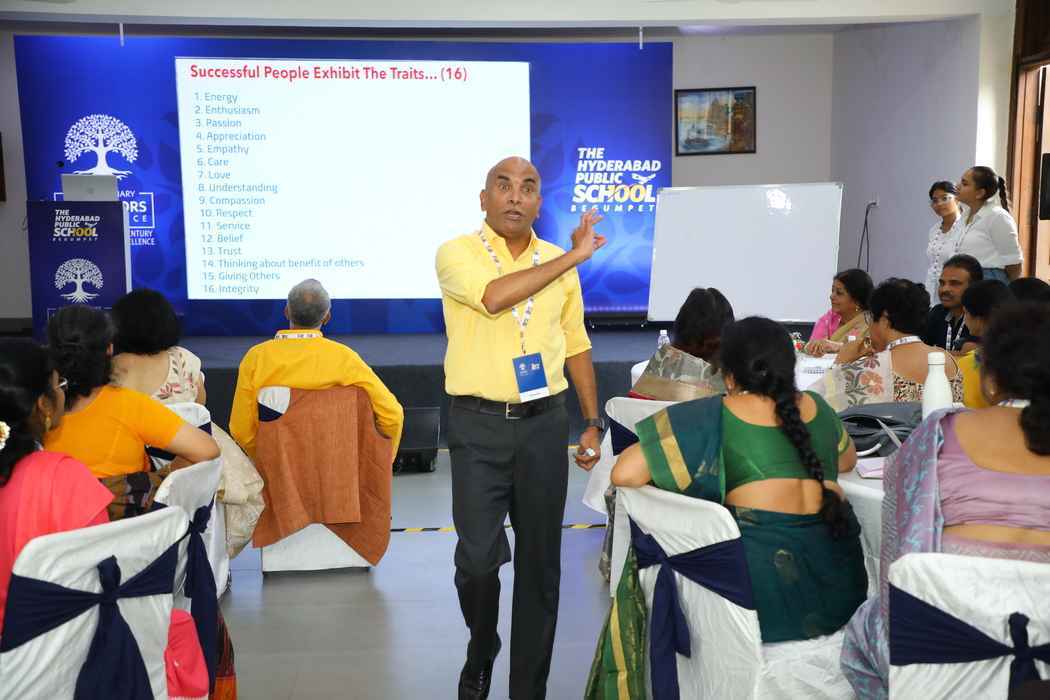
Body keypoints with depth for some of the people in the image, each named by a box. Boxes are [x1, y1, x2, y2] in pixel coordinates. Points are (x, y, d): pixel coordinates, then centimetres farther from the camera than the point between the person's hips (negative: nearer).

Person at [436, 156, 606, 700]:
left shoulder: (559, 263, 8)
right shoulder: (457, 253, -4)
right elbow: (494, 296, -25)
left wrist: (594, 422, 10)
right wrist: (576, 256, -17)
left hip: (545, 423, 3)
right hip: (478, 425, -3)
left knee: (540, 561, 8)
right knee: (477, 557, -2)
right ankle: (481, 649, 30)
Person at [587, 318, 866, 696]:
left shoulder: (710, 416, -6)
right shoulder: (816, 407, 9)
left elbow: (624, 474, -8)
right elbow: (848, 460, 30)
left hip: (767, 582, -6)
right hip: (838, 580, 6)